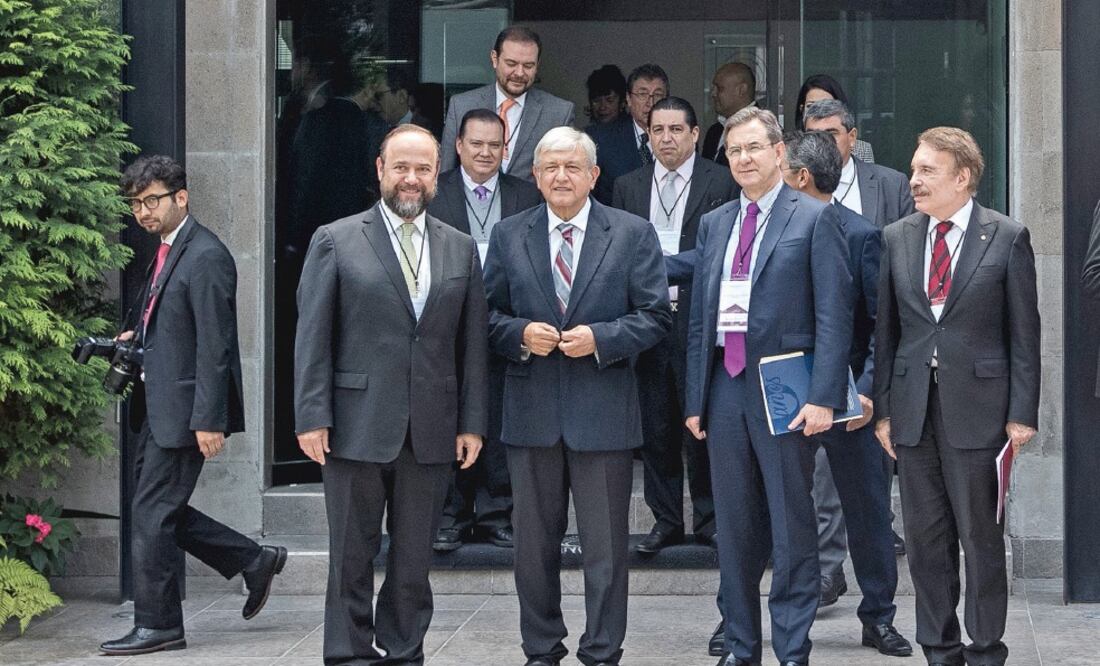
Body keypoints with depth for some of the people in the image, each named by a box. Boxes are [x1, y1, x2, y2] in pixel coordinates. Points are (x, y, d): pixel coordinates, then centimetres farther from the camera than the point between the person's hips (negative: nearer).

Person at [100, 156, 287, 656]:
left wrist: (209, 420, -22)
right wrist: (137, 335, 6)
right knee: (158, 510, 13)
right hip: (158, 407, 10)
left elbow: (214, 345, -20)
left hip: (182, 409, -10)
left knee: (153, 512, -5)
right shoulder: (166, 251, 14)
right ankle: (254, 561, 25)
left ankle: (156, 625, 5)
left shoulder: (205, 257, -16)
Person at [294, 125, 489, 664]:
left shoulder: (460, 249, 11)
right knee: (352, 557, 3)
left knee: (414, 560, 8)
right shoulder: (336, 241, 1)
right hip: (357, 428, -3)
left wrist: (472, 422, 4)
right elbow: (312, 337, -2)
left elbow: (472, 344, 10)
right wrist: (312, 417, -9)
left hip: (431, 434, 3)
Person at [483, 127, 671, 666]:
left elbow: (655, 316, -1)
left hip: (603, 412, -2)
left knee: (605, 545, 2)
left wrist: (600, 338, -15)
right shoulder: (509, 236, 8)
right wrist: (520, 334, -11)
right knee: (534, 544, 10)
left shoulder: (633, 234, 1)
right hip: (531, 412, 2)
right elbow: (490, 314, 10)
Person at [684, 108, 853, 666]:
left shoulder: (813, 218, -2)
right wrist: (696, 400, 11)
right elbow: (699, 318, 16)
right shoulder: (713, 224, 15)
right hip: (725, 386, 5)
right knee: (734, 529, 10)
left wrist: (822, 396, -15)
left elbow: (834, 314, -7)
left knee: (792, 530, -1)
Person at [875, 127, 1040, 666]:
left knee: (981, 536, 2)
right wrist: (882, 409, 5)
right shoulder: (896, 239, 8)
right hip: (913, 408, 4)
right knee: (925, 538, 9)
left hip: (976, 407, -4)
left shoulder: (1007, 238, -2)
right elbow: (884, 330, 10)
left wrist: (1022, 413, -6)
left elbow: (1024, 332, -2)